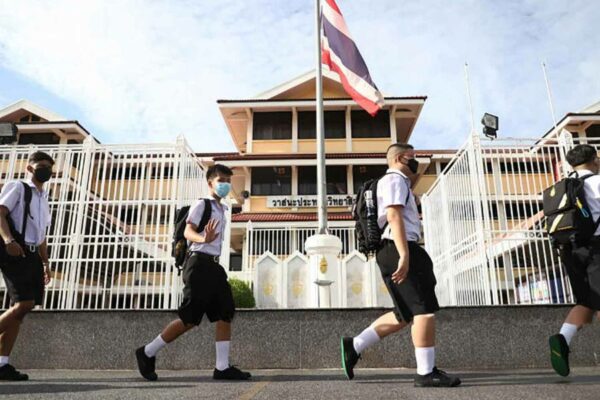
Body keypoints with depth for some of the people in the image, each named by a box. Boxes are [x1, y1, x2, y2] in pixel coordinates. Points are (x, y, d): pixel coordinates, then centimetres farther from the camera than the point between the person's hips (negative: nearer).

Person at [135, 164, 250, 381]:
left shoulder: (222, 209, 21)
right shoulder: (202, 204, -5)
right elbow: (188, 231, -17)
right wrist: (203, 239, -37)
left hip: (213, 265, 9)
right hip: (200, 263, -9)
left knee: (225, 313, 0)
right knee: (190, 318, -7)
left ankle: (222, 367, 3)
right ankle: (148, 353, 10)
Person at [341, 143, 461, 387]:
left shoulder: (397, 183, 30)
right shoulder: (395, 180, -3)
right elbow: (394, 217, -17)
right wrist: (404, 255, -26)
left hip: (397, 253, 11)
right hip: (399, 250, -11)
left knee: (405, 315, 11)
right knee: (424, 309, -8)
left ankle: (354, 346, 12)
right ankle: (426, 372, -2)